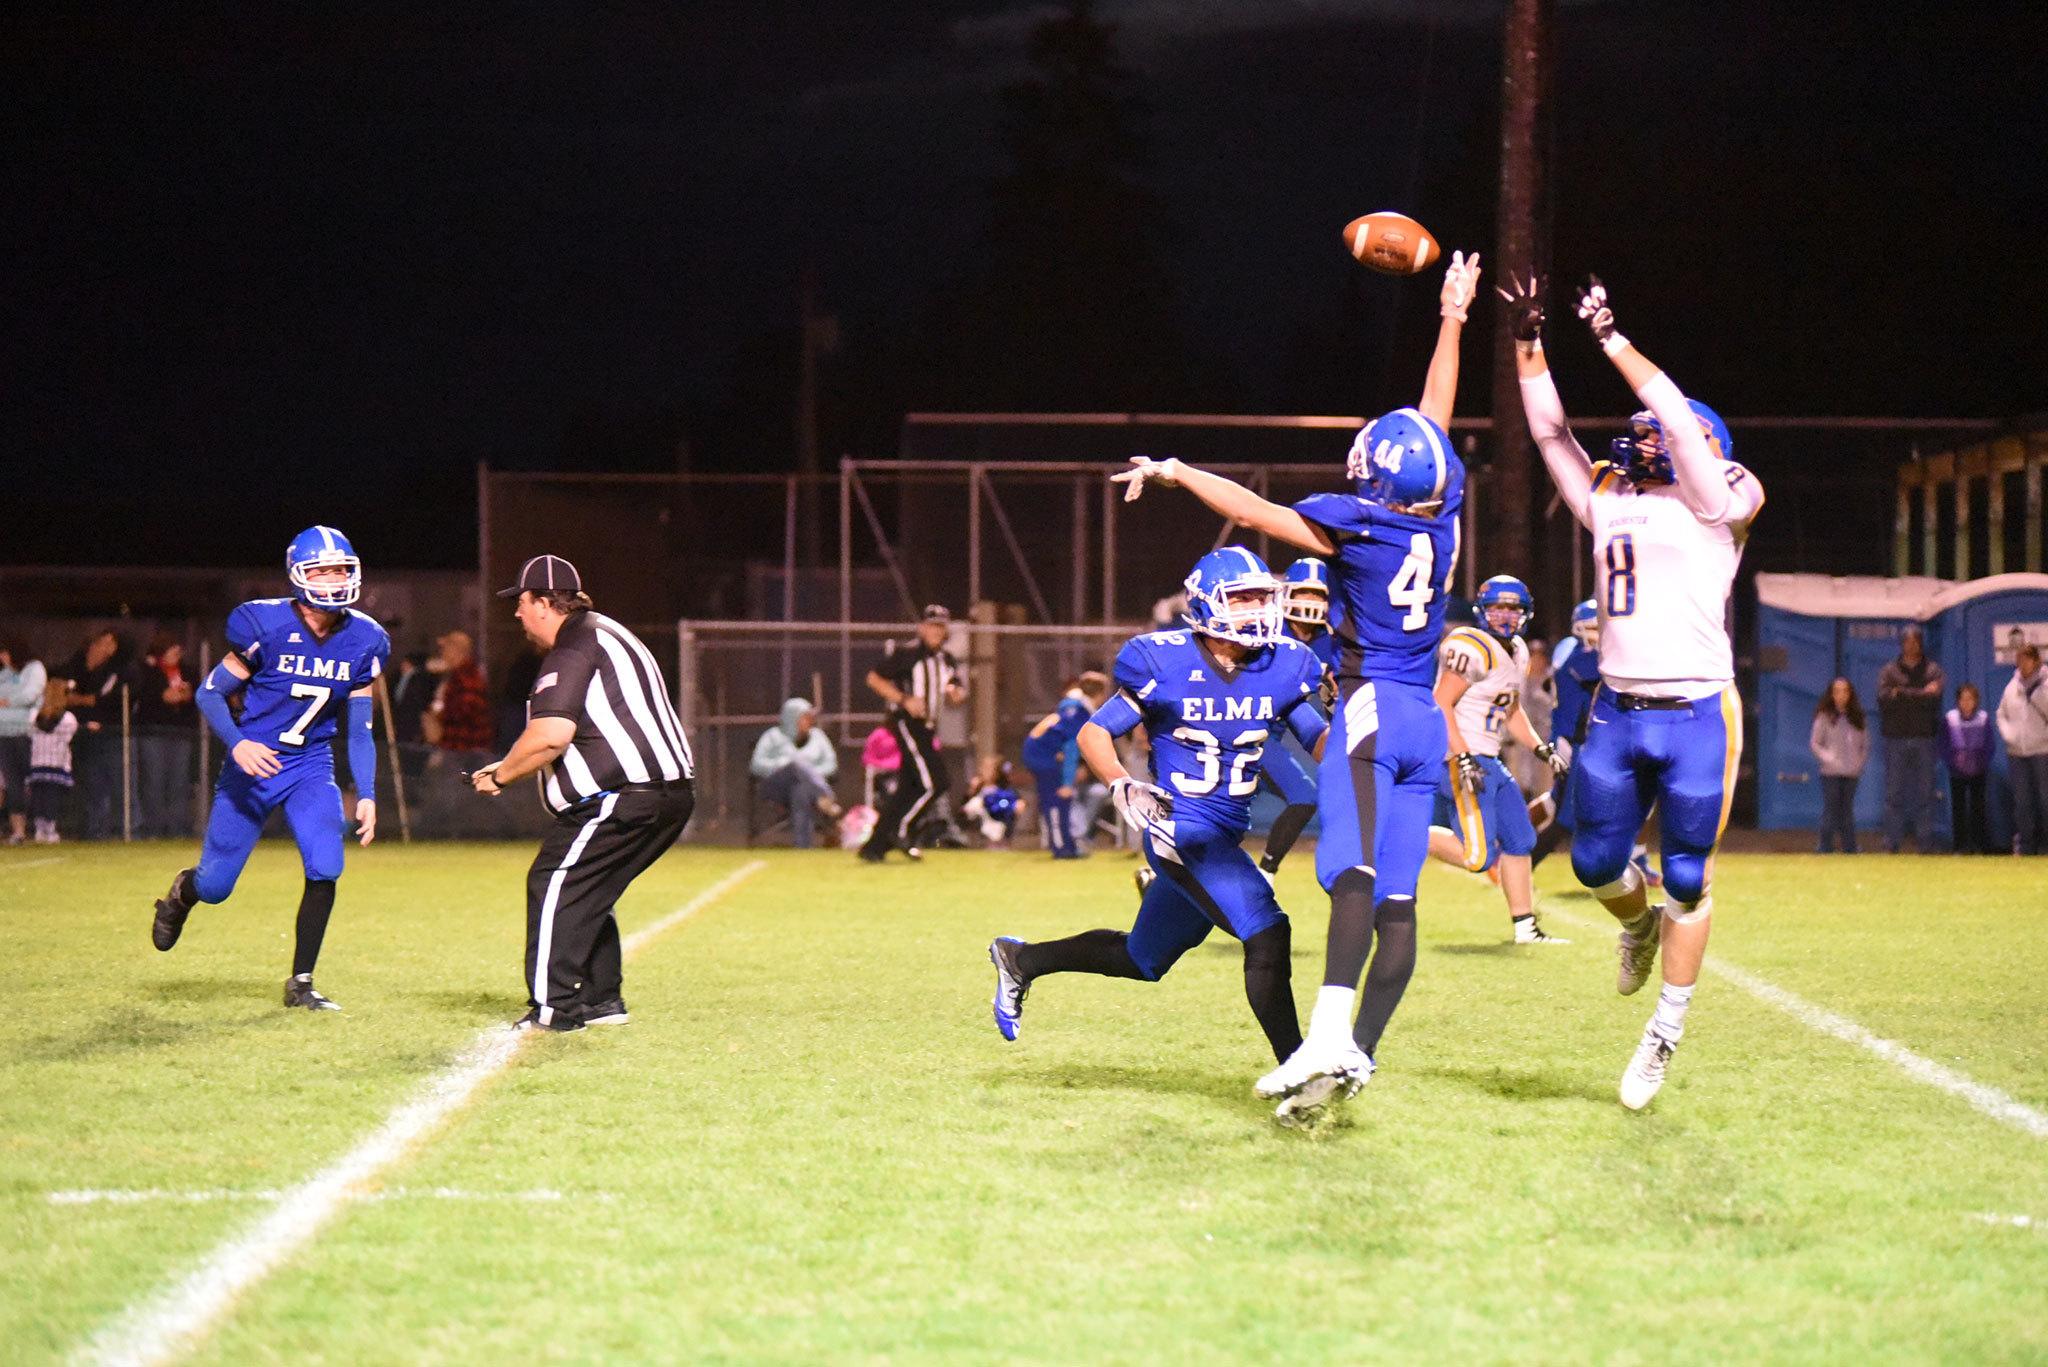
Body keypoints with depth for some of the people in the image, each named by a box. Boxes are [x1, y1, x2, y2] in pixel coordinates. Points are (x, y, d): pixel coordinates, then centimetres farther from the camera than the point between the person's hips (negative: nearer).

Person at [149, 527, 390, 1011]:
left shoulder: (363, 642, -4)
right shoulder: (265, 626, -17)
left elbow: (359, 730, 5)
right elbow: (210, 693, -9)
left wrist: (366, 795, -3)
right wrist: (237, 743, -26)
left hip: (312, 767, 3)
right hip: (253, 762, -3)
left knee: (325, 869, -17)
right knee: (215, 885, 3)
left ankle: (300, 984, -1)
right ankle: (182, 892, 43)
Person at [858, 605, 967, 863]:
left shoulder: (947, 660, 14)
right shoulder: (904, 653, -8)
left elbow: (959, 695, 20)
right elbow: (874, 678, -9)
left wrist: (956, 693, -5)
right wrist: (904, 700, -18)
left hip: (928, 728, 8)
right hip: (906, 723, -8)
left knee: (908, 787, 6)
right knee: (931, 781, -17)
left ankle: (875, 846, 10)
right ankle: (901, 831, -4)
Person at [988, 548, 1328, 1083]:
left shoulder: (1280, 668, 2)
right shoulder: (1166, 664, -11)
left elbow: (1320, 741, 11)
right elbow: (1093, 733, -4)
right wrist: (1123, 786, -22)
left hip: (1223, 836, 7)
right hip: (1180, 830, -7)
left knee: (1142, 958, 20)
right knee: (1266, 933, -21)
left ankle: (1021, 960, 38)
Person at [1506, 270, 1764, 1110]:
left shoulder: (1718, 507, -1)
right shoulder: (1609, 506, 14)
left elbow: (1679, 417, -12)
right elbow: (1549, 431, 16)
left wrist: (1612, 340, -11)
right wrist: (1528, 342, 11)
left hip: (1696, 713, -5)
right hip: (1618, 711, 5)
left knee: (1687, 879, 1)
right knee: (1596, 862, 9)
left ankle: (1665, 1033, 10)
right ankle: (1639, 924, 43)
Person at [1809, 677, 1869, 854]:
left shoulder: (1857, 718, 10)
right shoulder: (1825, 717, -1)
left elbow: (1865, 744, 15)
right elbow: (1814, 743, 0)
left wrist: (1860, 760, 0)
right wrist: (1828, 758, -13)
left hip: (1852, 773, 3)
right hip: (1831, 773, -3)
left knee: (1848, 811, 7)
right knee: (1830, 811, -4)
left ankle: (1850, 849, 10)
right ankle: (1826, 848, -1)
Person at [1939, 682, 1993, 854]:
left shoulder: (1984, 719, -1)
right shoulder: (1949, 719, -2)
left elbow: (1989, 745, 3)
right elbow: (1944, 746, 1)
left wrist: (1984, 764, -9)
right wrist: (1951, 764, -11)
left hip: (1978, 772, 0)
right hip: (1957, 773, 0)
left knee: (1978, 807, 1)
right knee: (1958, 807, 3)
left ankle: (1981, 845, 5)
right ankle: (1960, 845, 8)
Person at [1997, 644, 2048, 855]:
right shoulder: (2013, 686, 11)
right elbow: (2002, 713, 18)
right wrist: (2007, 733, 5)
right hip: (2016, 753, 5)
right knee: (2021, 800, 7)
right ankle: (2024, 844, 12)